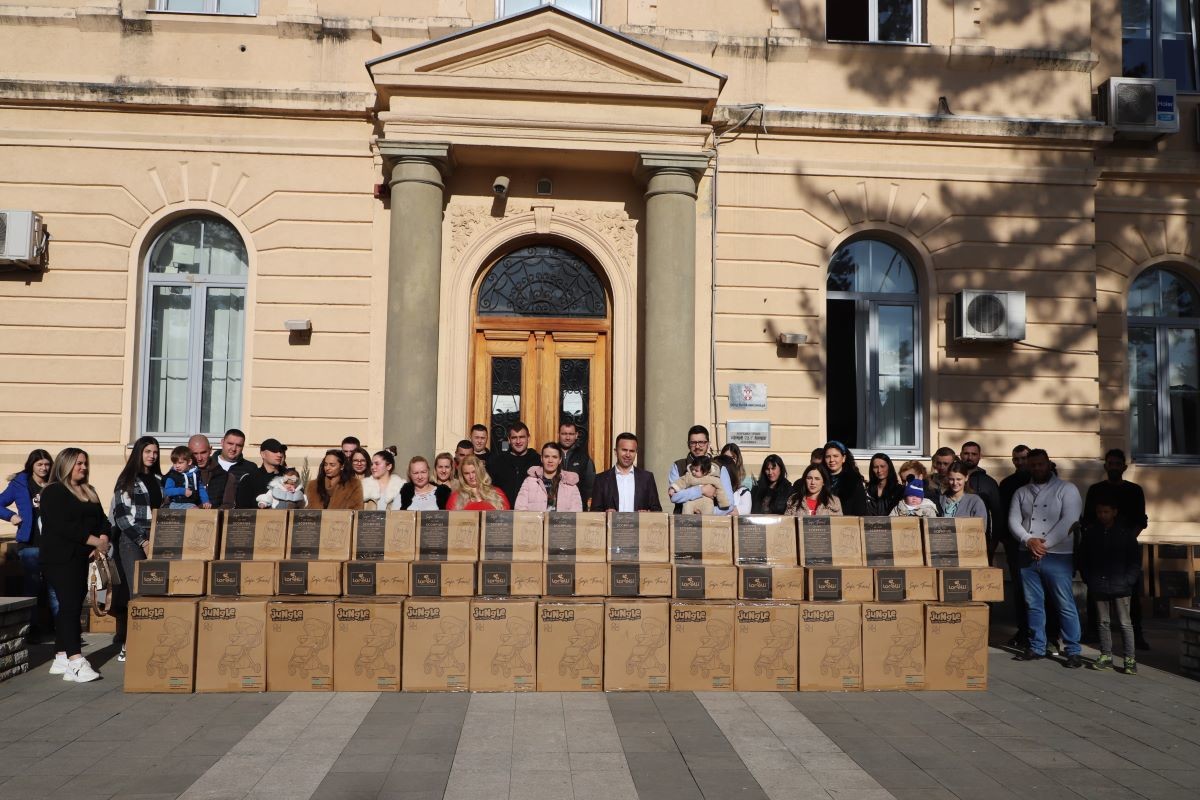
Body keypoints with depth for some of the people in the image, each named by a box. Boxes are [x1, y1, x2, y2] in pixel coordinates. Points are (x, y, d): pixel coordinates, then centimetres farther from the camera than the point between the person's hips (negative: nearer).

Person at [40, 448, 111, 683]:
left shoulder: (88, 491, 18)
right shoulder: (53, 492, -7)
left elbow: (102, 519, 13)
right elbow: (64, 526, -18)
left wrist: (103, 540, -7)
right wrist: (96, 541, -18)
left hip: (81, 557, 8)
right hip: (60, 558, -8)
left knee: (70, 606, 9)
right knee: (70, 605, -13)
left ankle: (61, 659, 14)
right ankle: (76, 661, -19)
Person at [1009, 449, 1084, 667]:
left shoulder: (1066, 489, 0)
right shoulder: (1021, 493, 13)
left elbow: (1069, 521, -11)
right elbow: (1013, 520, 5)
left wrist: (1045, 543, -14)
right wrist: (1028, 540, -13)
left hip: (1058, 556, -4)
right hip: (1028, 556, 4)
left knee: (1066, 605, -4)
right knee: (1034, 604, 9)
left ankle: (1073, 651, 5)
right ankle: (1037, 647, 19)